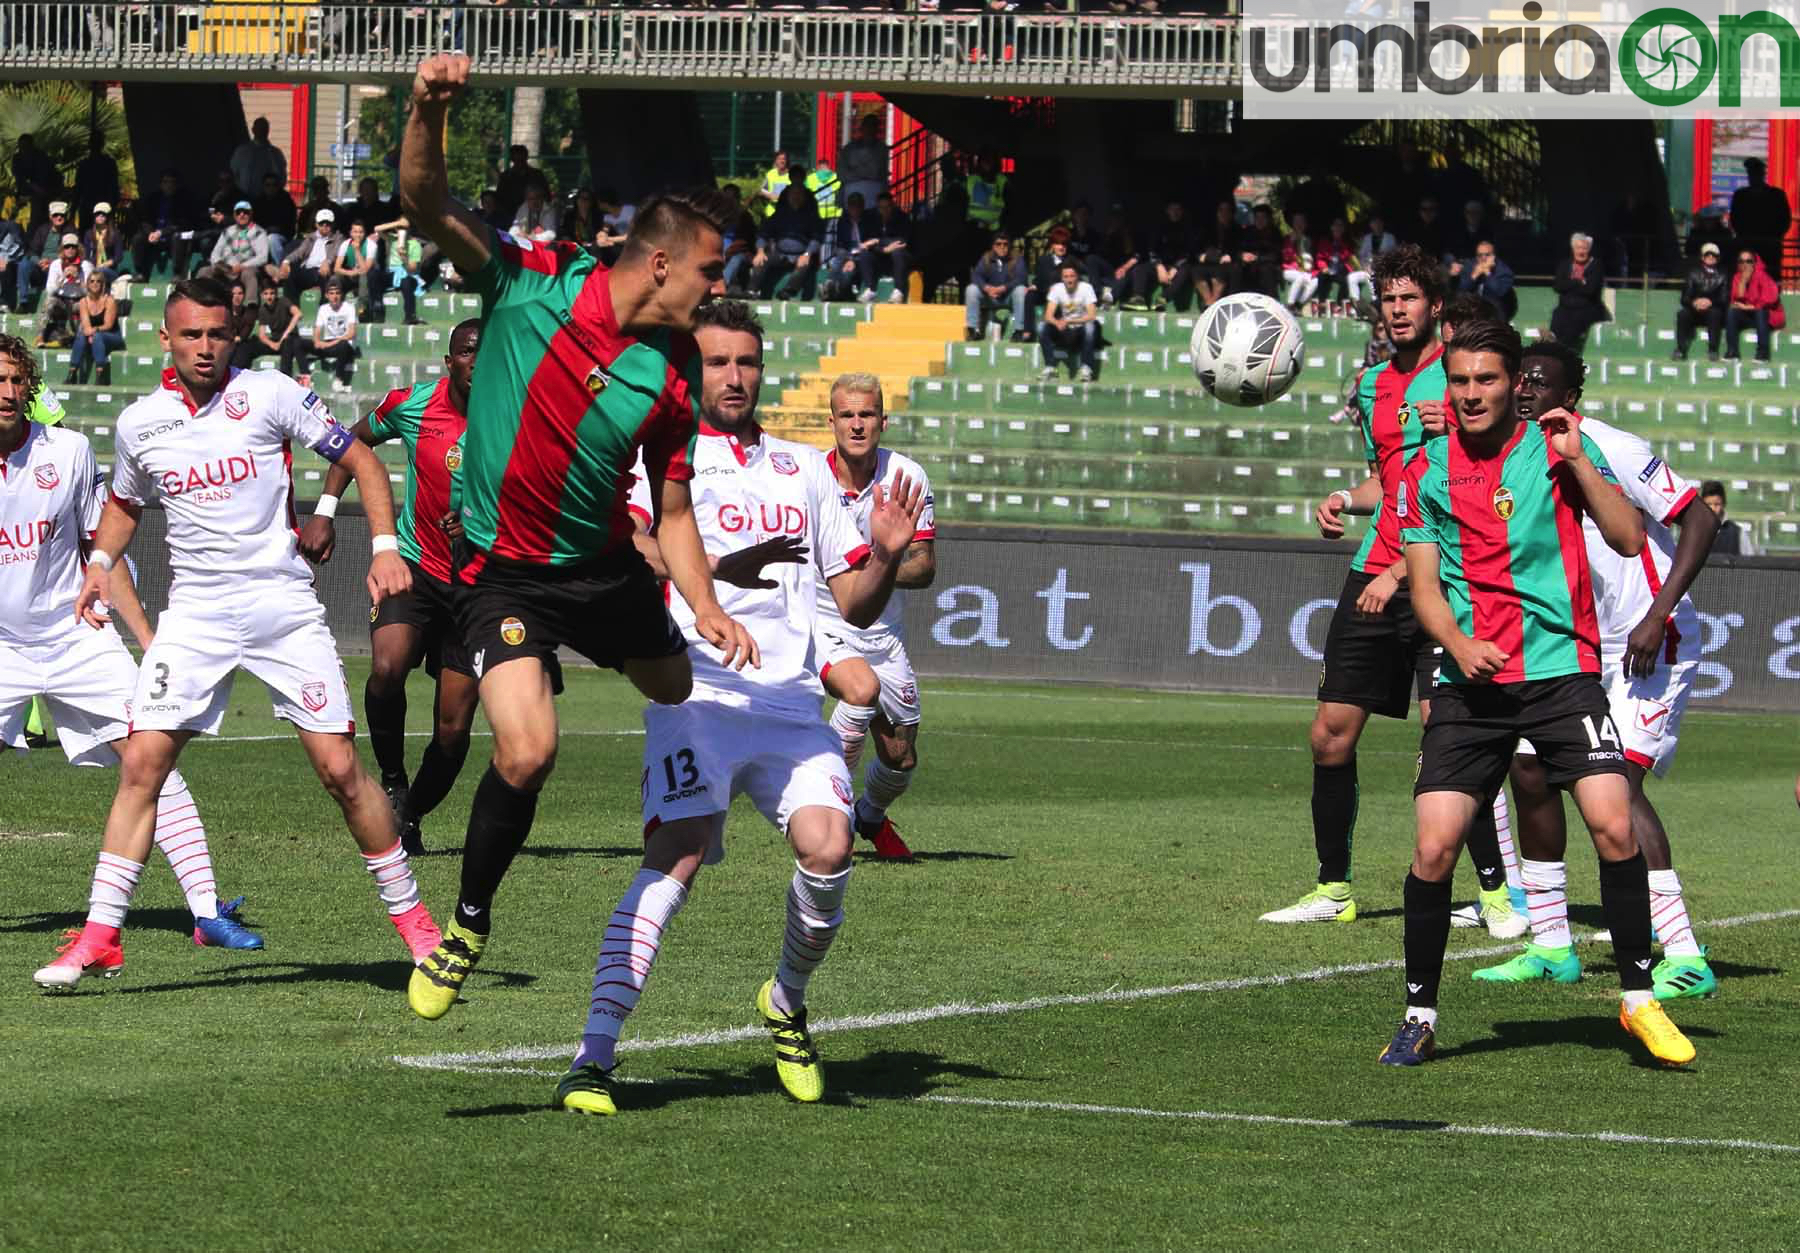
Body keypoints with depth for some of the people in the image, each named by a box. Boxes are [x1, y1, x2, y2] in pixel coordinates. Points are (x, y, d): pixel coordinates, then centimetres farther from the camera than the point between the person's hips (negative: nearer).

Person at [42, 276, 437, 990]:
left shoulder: (270, 395, -5)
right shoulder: (138, 424, 5)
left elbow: (359, 459, 2)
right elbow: (126, 503, 26)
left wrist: (385, 545, -10)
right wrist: (102, 562, 9)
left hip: (284, 606, -2)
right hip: (195, 612, 2)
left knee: (339, 768, -5)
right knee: (142, 762, -10)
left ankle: (410, 916, 10)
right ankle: (100, 936, -6)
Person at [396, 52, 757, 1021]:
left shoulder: (675, 372, -3)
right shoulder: (533, 282, -13)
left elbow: (673, 506, 3)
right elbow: (428, 208, -19)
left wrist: (707, 611, -12)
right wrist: (429, 113, -38)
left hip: (607, 568, 5)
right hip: (506, 572, -5)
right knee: (527, 752, -22)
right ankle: (468, 926, -2)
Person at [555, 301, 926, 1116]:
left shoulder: (805, 468, 23)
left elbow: (854, 602, 24)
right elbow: (623, 541, -13)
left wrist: (885, 557, 3)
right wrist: (723, 569, -26)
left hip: (792, 703, 4)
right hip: (698, 696, -4)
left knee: (828, 849, -17)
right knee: (675, 859, -20)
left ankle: (788, 1001, 12)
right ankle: (593, 1056, -19)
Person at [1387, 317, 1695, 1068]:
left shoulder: (1559, 448, 2)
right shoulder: (1427, 472, 8)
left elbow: (1628, 539, -6)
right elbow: (1425, 585, 7)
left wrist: (1576, 460, -14)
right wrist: (1460, 646, -11)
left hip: (1561, 670, -1)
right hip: (1469, 687, 1)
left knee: (1614, 827, -15)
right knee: (1434, 847, -9)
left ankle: (1639, 999, 2)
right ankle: (1419, 1017, 6)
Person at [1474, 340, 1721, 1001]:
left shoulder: (1611, 450, -18)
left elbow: (1699, 518, -18)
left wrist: (1656, 616, -24)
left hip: (1651, 642, -9)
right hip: (1581, 648, 9)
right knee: (1529, 768, 5)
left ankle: (1685, 958, -22)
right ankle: (1552, 947, 18)